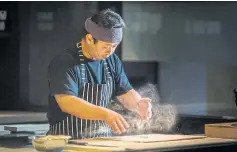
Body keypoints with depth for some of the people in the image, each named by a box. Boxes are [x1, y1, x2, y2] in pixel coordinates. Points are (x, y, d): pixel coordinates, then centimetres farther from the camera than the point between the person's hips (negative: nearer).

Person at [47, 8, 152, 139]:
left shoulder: (112, 61, 11)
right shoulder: (64, 63, -11)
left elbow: (125, 93, 15)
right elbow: (67, 102, -22)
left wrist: (138, 104, -8)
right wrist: (105, 114, -33)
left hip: (104, 142, 6)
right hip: (69, 142, -6)